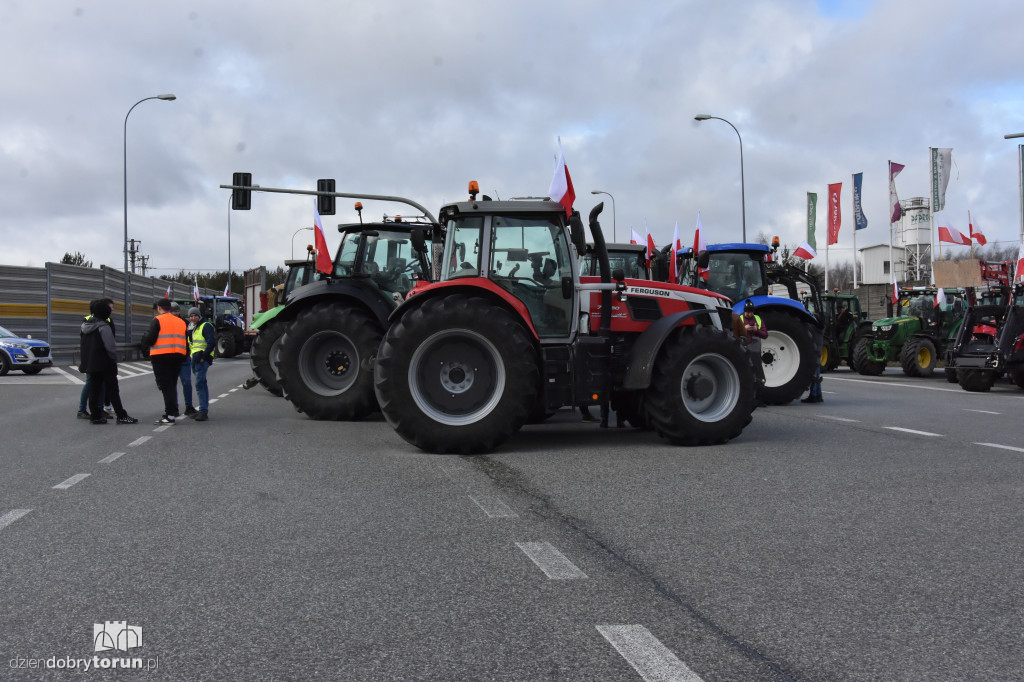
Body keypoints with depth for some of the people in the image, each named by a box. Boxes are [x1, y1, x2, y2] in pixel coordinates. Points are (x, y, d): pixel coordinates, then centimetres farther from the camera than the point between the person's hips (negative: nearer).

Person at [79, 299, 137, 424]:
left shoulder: (86, 326, 10)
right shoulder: (104, 326, -16)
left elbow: (83, 346, 15)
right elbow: (110, 347, -19)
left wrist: (85, 362, 19)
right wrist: (114, 359, -6)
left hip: (90, 364, 8)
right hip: (105, 364, -8)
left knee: (93, 389, 11)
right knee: (112, 390, -5)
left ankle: (95, 415, 11)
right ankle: (121, 416, -3)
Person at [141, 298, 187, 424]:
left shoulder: (157, 320, -5)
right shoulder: (181, 321, 13)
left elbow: (150, 339, -12)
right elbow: (186, 340, 13)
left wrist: (143, 340, 10)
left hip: (161, 357, -6)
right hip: (177, 356, 6)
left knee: (165, 385, -4)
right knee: (172, 384, 18)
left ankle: (170, 415, -8)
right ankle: (173, 410, 24)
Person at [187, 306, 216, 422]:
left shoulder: (206, 326, -7)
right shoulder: (191, 328, 21)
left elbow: (212, 343, -17)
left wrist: (203, 356, -20)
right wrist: (191, 356, 16)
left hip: (202, 359, -10)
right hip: (195, 359, 10)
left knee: (199, 384, -17)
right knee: (202, 383, 14)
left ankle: (203, 411, -21)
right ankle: (205, 409, 20)